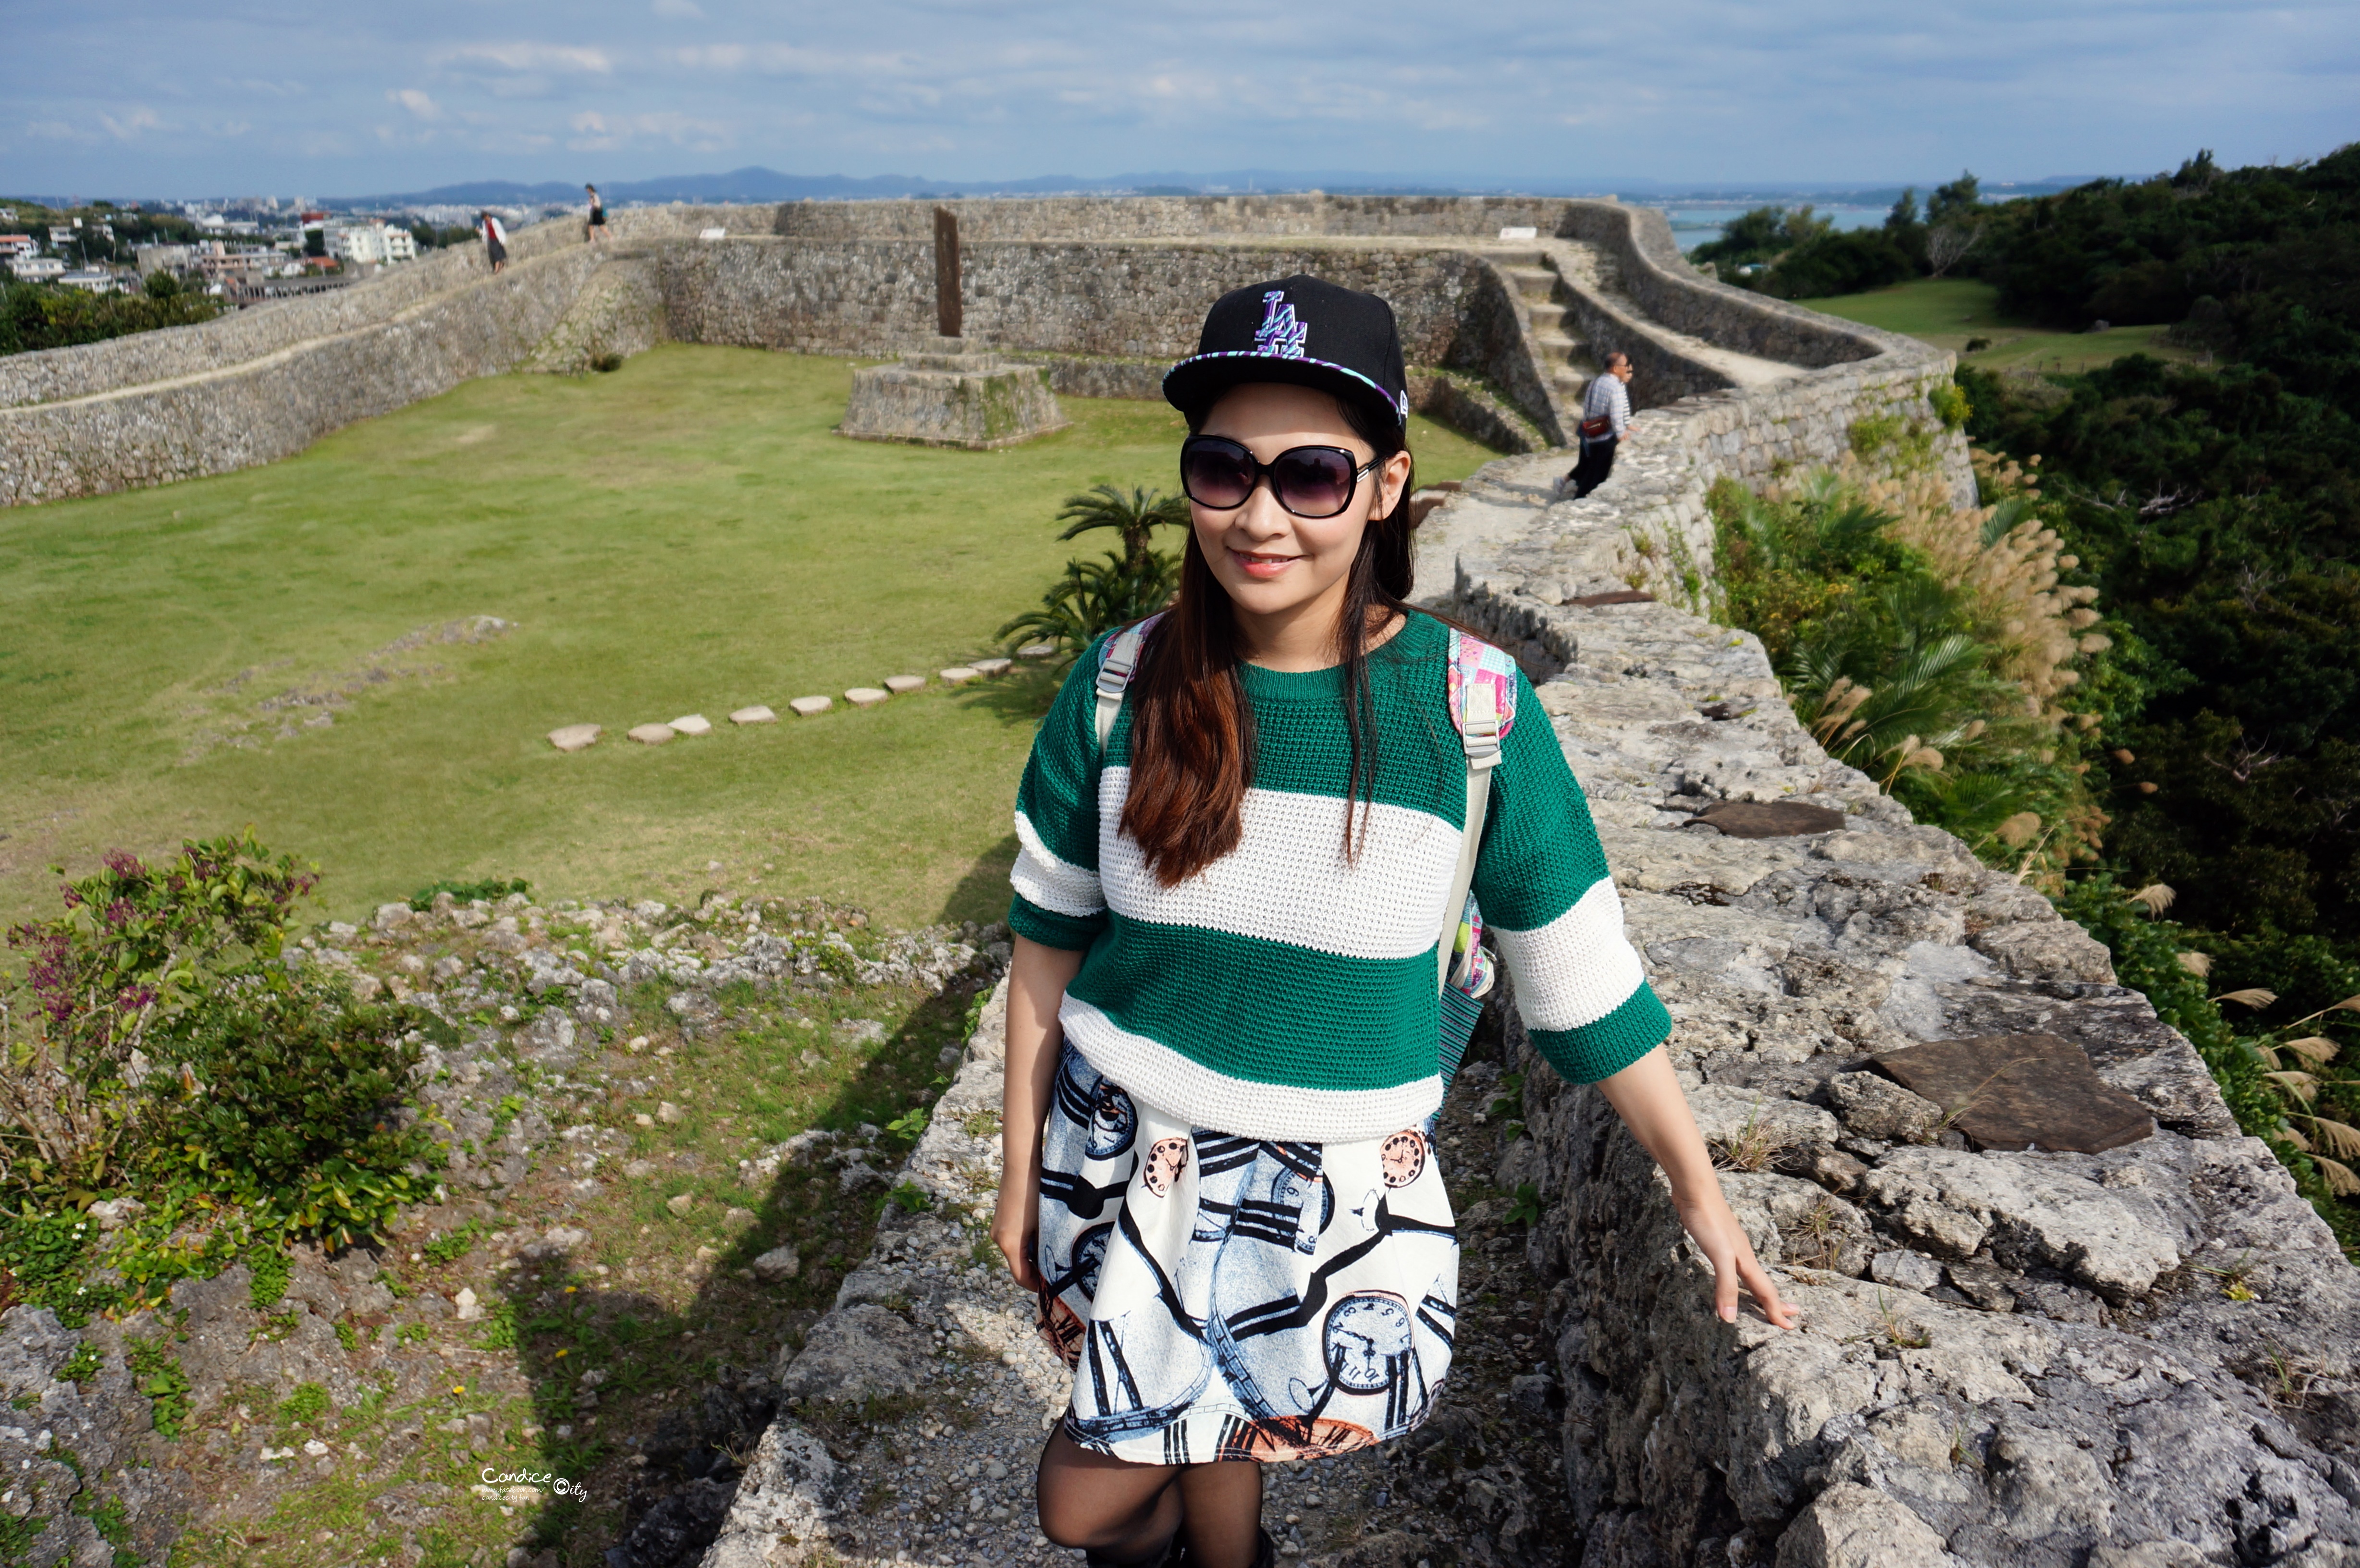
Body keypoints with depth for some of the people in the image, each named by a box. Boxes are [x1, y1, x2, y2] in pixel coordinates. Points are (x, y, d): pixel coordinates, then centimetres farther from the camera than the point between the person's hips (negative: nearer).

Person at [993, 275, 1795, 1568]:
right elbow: (1048, 943, 0)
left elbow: (1580, 972, -5)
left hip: (1335, 1183, -1)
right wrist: (1020, 1167, 6)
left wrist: (1698, 1190, 2)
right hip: (1124, 1153, 2)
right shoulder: (1122, 686, -10)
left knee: (1228, 1447, 15)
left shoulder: (1472, 708, -15)